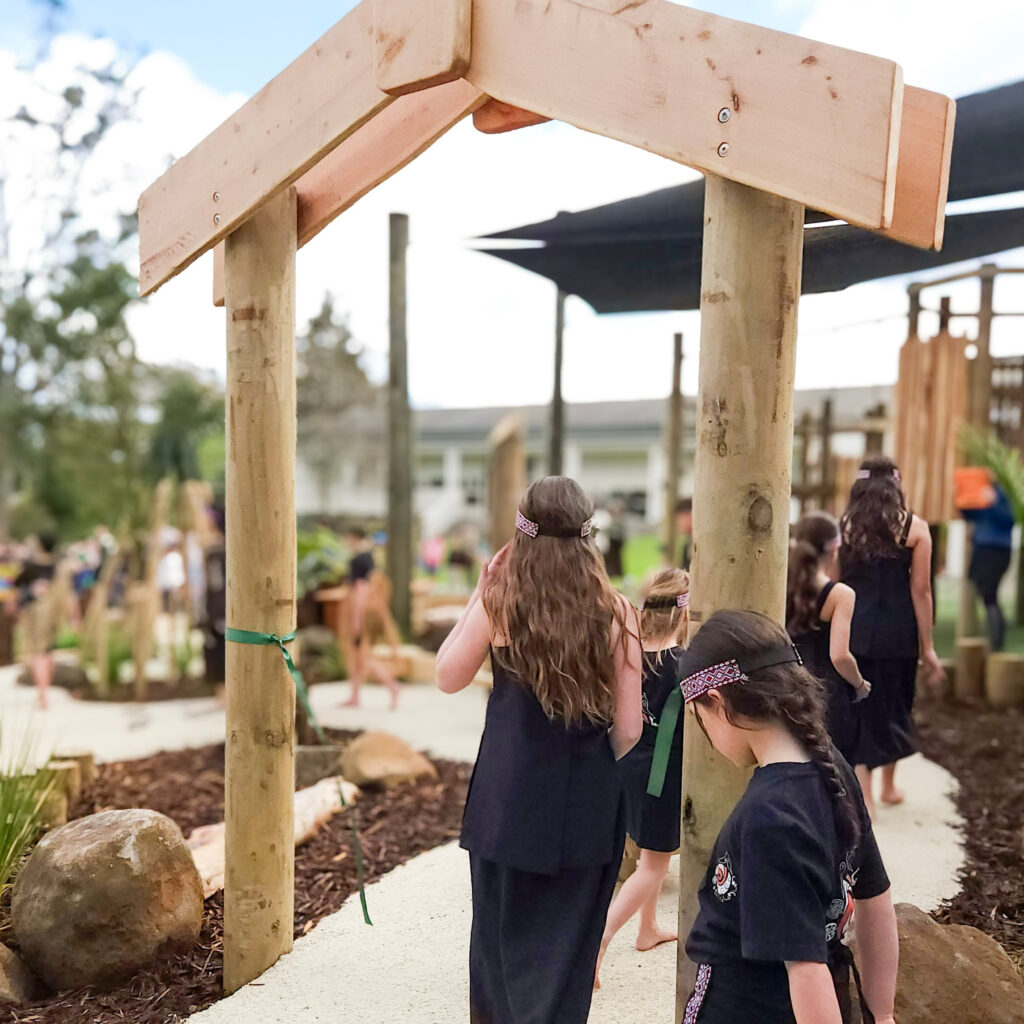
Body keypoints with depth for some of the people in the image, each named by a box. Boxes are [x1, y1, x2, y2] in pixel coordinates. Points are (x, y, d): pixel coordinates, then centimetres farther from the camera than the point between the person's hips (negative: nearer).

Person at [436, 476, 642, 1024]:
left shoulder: (499, 603, -9)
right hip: (589, 802, 1)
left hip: (509, 798, 0)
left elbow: (447, 678, 7)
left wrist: (479, 594, 3)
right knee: (567, 947, 12)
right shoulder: (615, 612, -7)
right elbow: (628, 728, -2)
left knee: (501, 935, 18)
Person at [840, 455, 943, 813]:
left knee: (858, 706, 8)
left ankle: (863, 795, 4)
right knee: (895, 704, 19)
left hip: (853, 627, 0)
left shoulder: (844, 526, -1)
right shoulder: (915, 529, -3)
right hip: (897, 630, 0)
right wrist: (927, 647, 2)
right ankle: (889, 785, 35)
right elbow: (921, 591, -4)